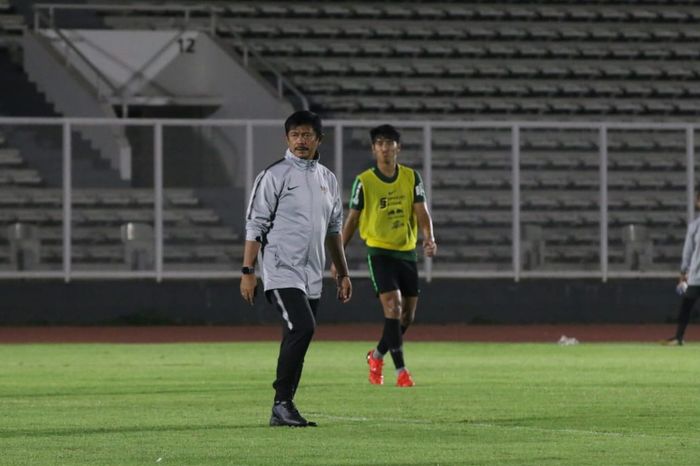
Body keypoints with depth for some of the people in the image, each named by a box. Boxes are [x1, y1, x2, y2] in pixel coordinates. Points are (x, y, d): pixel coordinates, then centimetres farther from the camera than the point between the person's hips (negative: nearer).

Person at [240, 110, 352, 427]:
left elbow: (334, 230, 23)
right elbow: (255, 226, -6)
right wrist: (247, 271, -12)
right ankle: (282, 403, -16)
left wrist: (343, 273, 20)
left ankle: (282, 411, 11)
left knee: (296, 341, 6)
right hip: (282, 272, -7)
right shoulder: (274, 176, -4)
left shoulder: (328, 179, 15)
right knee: (303, 328, -22)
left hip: (312, 278, 7)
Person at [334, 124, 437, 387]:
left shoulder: (411, 178, 2)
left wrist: (429, 239, -24)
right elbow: (352, 219, 3)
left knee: (408, 315, 8)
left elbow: (422, 212, -4)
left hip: (407, 252, 4)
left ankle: (377, 356, 32)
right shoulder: (364, 181, -5)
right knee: (393, 307, -18)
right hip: (379, 252, -4)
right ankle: (401, 370, -14)